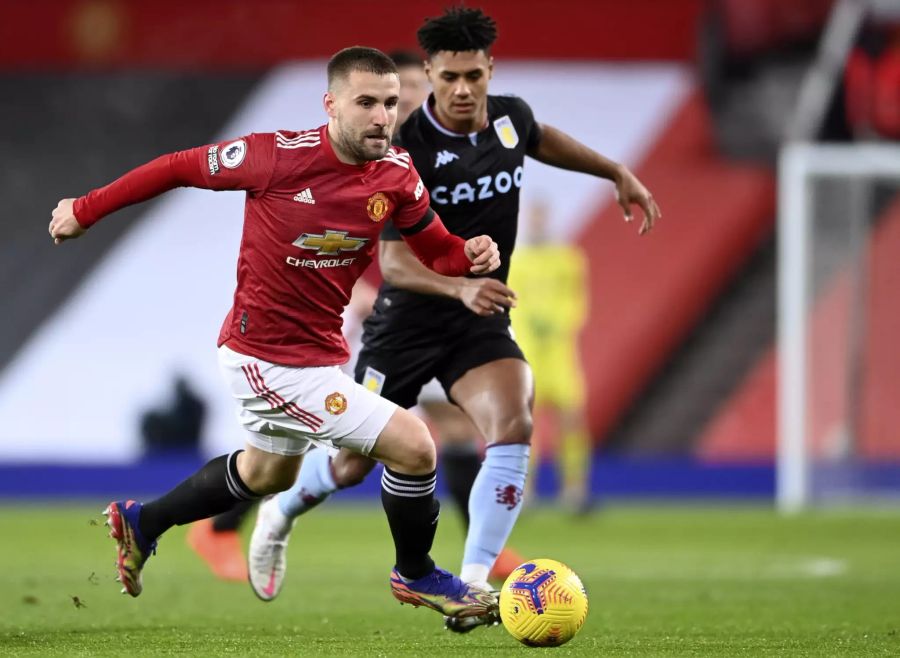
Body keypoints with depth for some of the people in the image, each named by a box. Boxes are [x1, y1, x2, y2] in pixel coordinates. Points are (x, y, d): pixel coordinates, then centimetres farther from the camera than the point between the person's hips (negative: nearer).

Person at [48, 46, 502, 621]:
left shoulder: (397, 174, -9)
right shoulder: (279, 156, -25)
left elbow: (435, 247, 3)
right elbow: (179, 168, -12)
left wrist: (470, 255, -21)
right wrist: (85, 211, -2)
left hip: (319, 351, 8)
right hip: (269, 360, -8)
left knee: (267, 473, 32)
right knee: (412, 445, -11)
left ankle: (141, 524, 52)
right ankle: (416, 575, 14)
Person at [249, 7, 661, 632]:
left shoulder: (511, 116, -4)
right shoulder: (408, 148, -21)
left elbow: (541, 139, 24)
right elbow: (393, 262, -26)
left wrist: (618, 172, 24)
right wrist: (460, 288, -43)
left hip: (481, 321, 4)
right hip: (409, 318, -3)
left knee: (513, 427, -24)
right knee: (354, 462, 8)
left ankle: (472, 587, -22)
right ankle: (280, 512, 43)